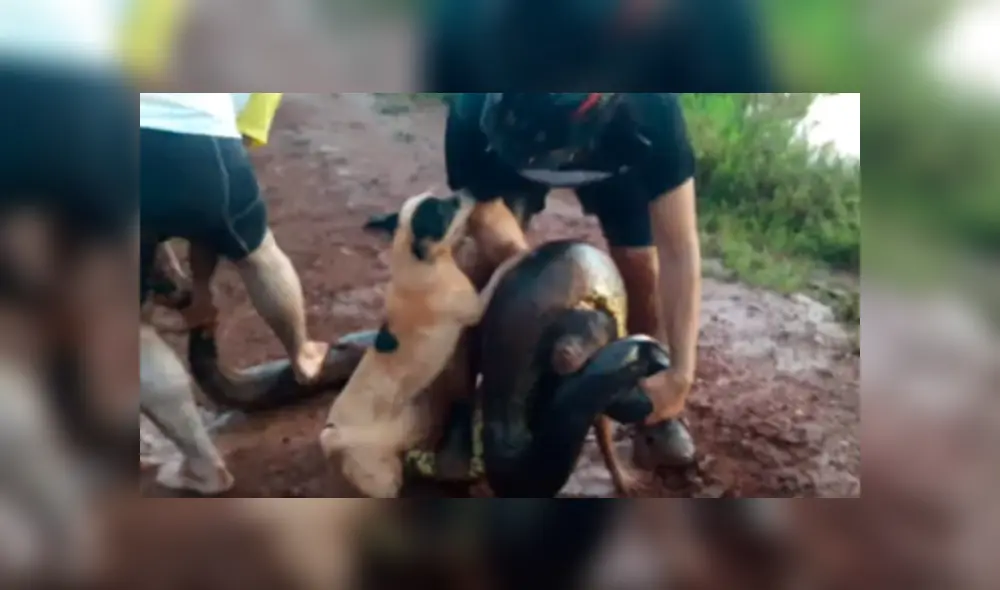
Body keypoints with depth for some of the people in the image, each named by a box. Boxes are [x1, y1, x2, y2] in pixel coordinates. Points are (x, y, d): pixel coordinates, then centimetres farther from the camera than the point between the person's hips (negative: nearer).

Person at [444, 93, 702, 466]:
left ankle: (652, 407, 17)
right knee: (492, 261, -16)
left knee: (639, 266, -8)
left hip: (613, 155, 0)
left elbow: (679, 250, -39)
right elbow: (486, 217, -27)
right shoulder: (474, 112, -43)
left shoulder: (650, 110, -44)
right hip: (509, 153, 0)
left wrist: (680, 374, -42)